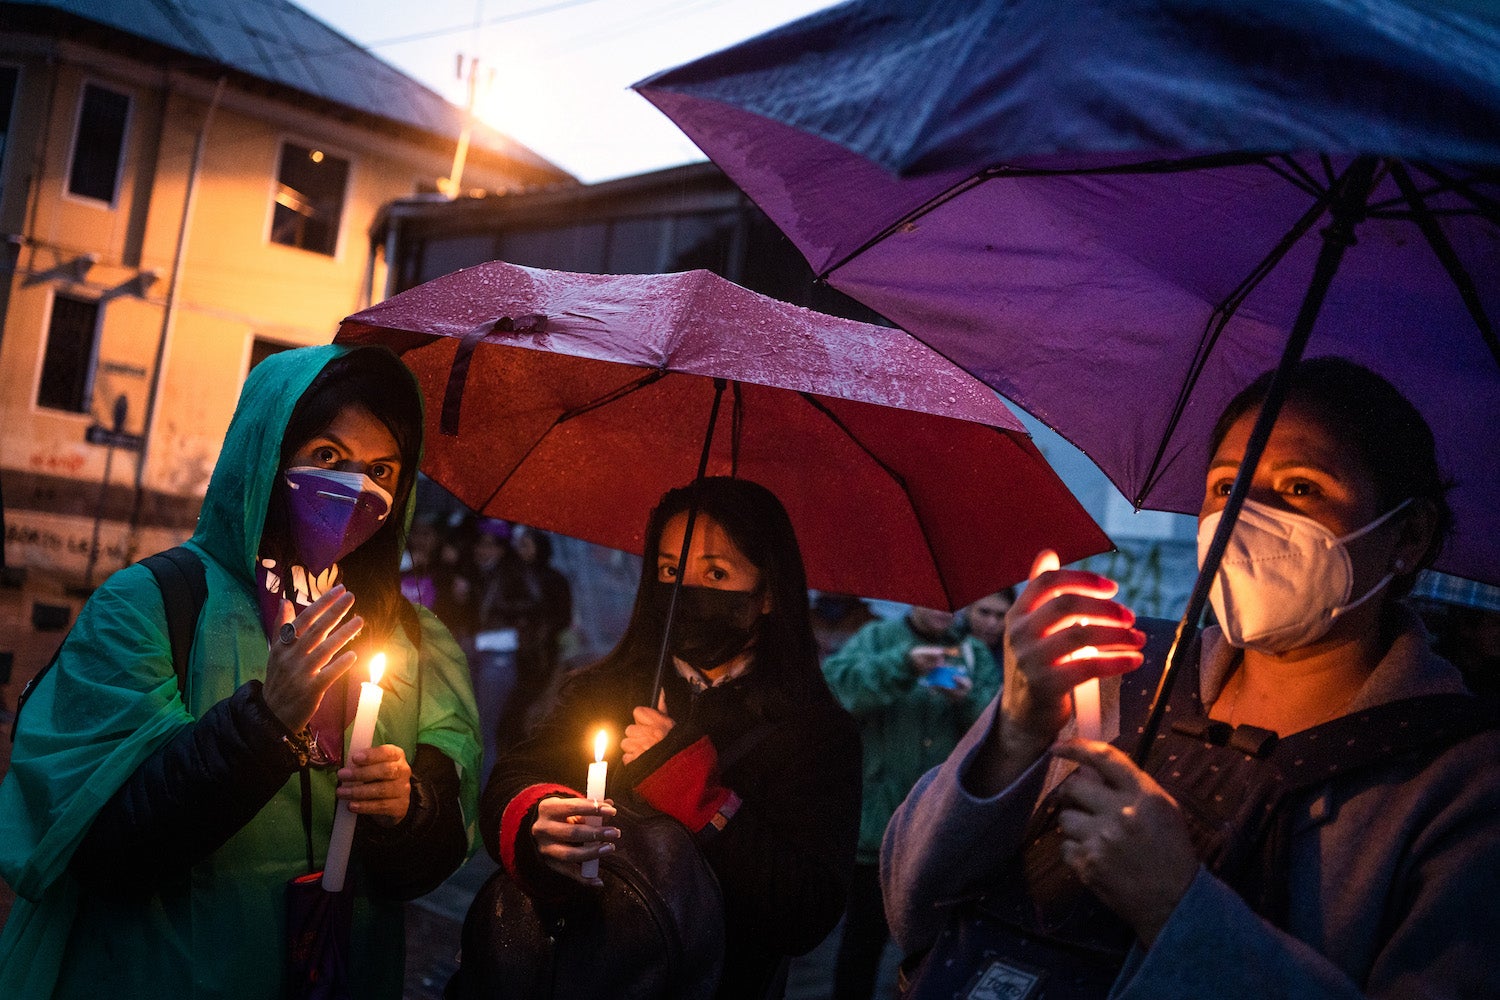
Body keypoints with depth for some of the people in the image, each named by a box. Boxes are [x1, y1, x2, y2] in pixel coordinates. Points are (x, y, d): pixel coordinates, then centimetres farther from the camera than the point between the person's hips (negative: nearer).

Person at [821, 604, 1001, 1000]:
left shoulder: (976, 654, 11)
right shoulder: (878, 638, 1)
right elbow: (836, 681, -18)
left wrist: (969, 701, -18)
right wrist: (903, 663, -29)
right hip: (880, 818, -3)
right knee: (865, 932, 4)